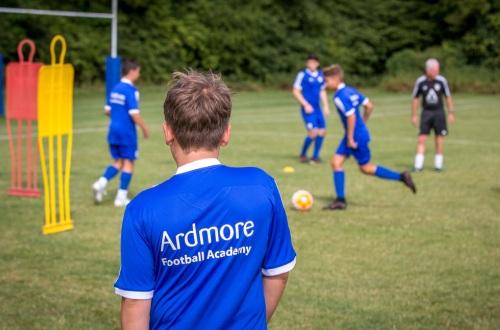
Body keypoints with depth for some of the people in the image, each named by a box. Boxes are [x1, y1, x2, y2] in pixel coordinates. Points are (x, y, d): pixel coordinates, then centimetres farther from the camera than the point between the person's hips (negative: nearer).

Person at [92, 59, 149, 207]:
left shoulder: (115, 88, 9)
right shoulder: (131, 90, -15)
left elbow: (107, 110, 13)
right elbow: (134, 114, -20)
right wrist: (144, 128, -8)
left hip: (113, 130, 7)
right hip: (127, 131, -7)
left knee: (118, 162, 15)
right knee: (128, 162, 4)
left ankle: (101, 183, -6)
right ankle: (121, 197, 5)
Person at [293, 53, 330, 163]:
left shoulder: (320, 75, 9)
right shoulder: (302, 75, -10)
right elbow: (296, 92, -9)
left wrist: (326, 106, 14)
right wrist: (306, 105, -14)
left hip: (317, 108, 7)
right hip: (307, 108, -7)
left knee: (322, 131, 3)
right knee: (313, 132, -14)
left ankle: (315, 156, 15)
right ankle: (303, 155, 6)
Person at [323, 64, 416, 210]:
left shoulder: (339, 97, -20)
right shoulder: (351, 91, 8)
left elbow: (351, 116, -27)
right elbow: (369, 106, 13)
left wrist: (350, 138, -20)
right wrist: (363, 123, 21)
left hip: (357, 137, -10)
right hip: (361, 132, 10)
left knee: (366, 168, 4)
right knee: (336, 162, 7)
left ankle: (401, 177, 11)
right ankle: (340, 200, 7)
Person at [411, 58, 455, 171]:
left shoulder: (441, 80, -5)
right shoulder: (420, 81, -5)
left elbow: (448, 97, 4)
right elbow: (415, 99, 5)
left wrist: (451, 113, 1)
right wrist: (414, 115, 4)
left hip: (439, 112, 0)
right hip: (426, 112, 0)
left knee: (439, 138, 2)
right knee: (422, 139, -6)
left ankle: (438, 164, 13)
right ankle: (418, 165, -3)